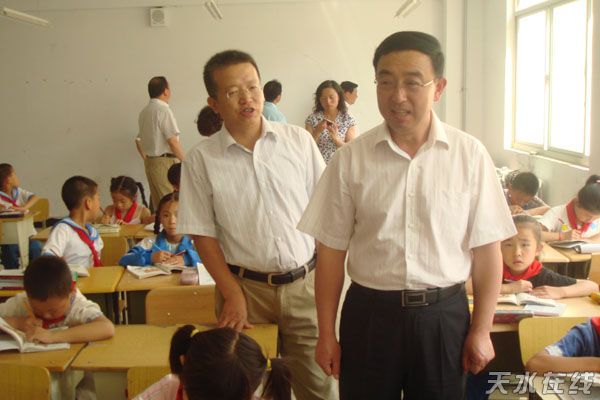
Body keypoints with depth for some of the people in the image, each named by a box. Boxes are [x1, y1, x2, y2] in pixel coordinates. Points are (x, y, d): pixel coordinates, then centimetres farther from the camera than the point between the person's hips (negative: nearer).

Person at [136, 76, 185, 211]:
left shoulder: (144, 112, 14)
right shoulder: (163, 110, -12)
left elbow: (138, 140, 20)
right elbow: (172, 141, -18)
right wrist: (184, 161, -10)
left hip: (150, 162, 9)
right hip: (165, 161, -9)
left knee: (156, 201, 11)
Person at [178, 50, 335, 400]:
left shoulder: (299, 141, 0)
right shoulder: (201, 160, -3)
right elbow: (204, 235, 0)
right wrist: (233, 295, -5)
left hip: (305, 283, 1)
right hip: (247, 288, 0)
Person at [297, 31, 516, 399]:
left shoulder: (470, 154, -6)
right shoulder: (351, 158, -5)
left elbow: (487, 250, -1)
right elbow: (332, 251, 0)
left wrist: (481, 331, 0)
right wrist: (327, 334, 1)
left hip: (444, 315, 0)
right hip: (369, 314, 0)